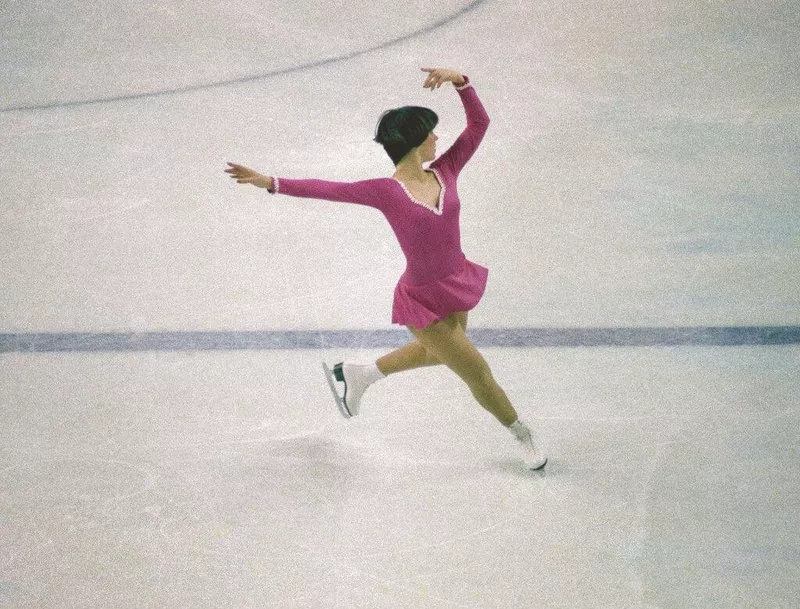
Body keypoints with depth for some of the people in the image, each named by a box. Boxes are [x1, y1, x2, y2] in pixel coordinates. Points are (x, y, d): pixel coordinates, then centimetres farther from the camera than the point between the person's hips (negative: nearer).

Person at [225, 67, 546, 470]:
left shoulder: (444, 173, -4)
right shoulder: (386, 192, -18)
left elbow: (479, 124, -6)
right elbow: (328, 190, -17)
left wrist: (459, 81, -19)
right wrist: (270, 183, -21)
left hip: (457, 285, 7)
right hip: (422, 300, -7)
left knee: (438, 351, 33)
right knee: (478, 374, 6)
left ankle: (356, 376, 52)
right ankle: (522, 434, 32)